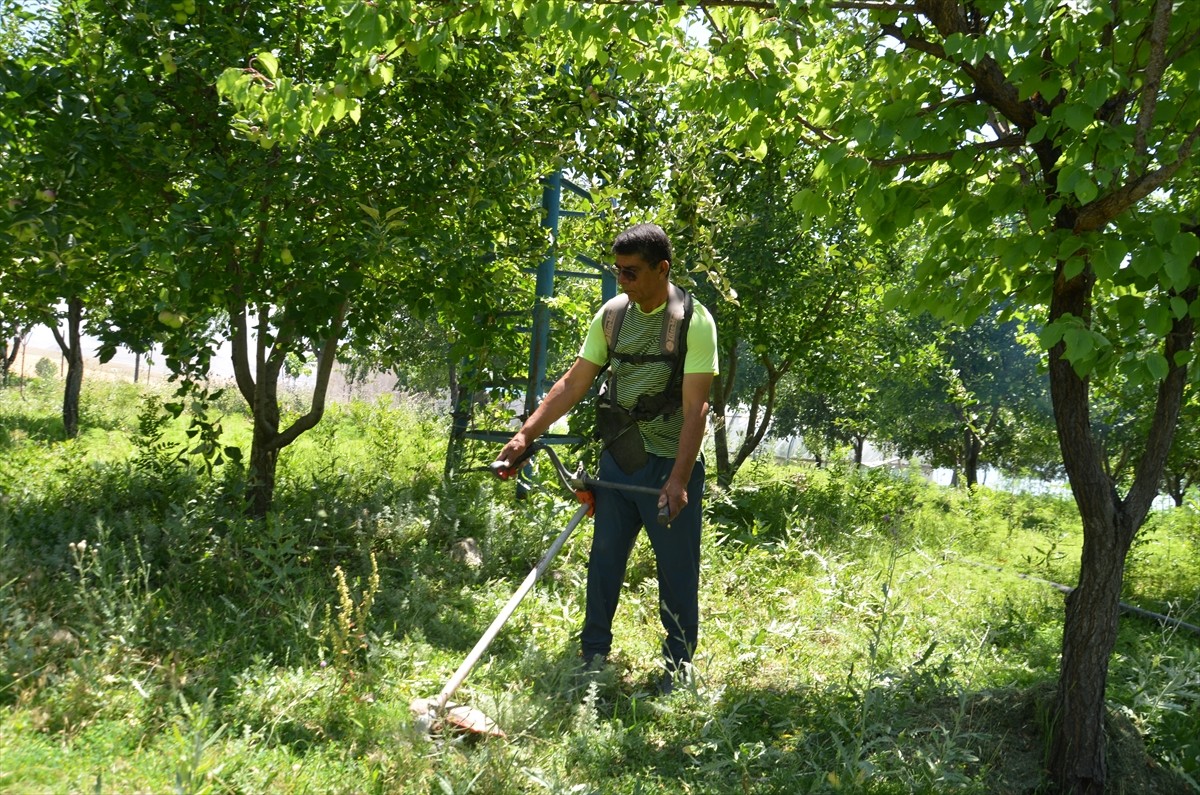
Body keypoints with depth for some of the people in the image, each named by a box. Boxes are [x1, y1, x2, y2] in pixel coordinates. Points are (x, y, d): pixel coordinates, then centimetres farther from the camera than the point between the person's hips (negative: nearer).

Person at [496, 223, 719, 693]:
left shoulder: (694, 320, -13)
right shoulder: (612, 314, 3)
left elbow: (695, 408, -18)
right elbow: (574, 383, 6)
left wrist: (678, 480, -26)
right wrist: (526, 435, -1)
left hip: (671, 464, -5)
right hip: (618, 460, 5)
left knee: (677, 571, 4)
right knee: (603, 561, 10)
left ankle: (678, 668, 19)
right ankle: (593, 657, 23)